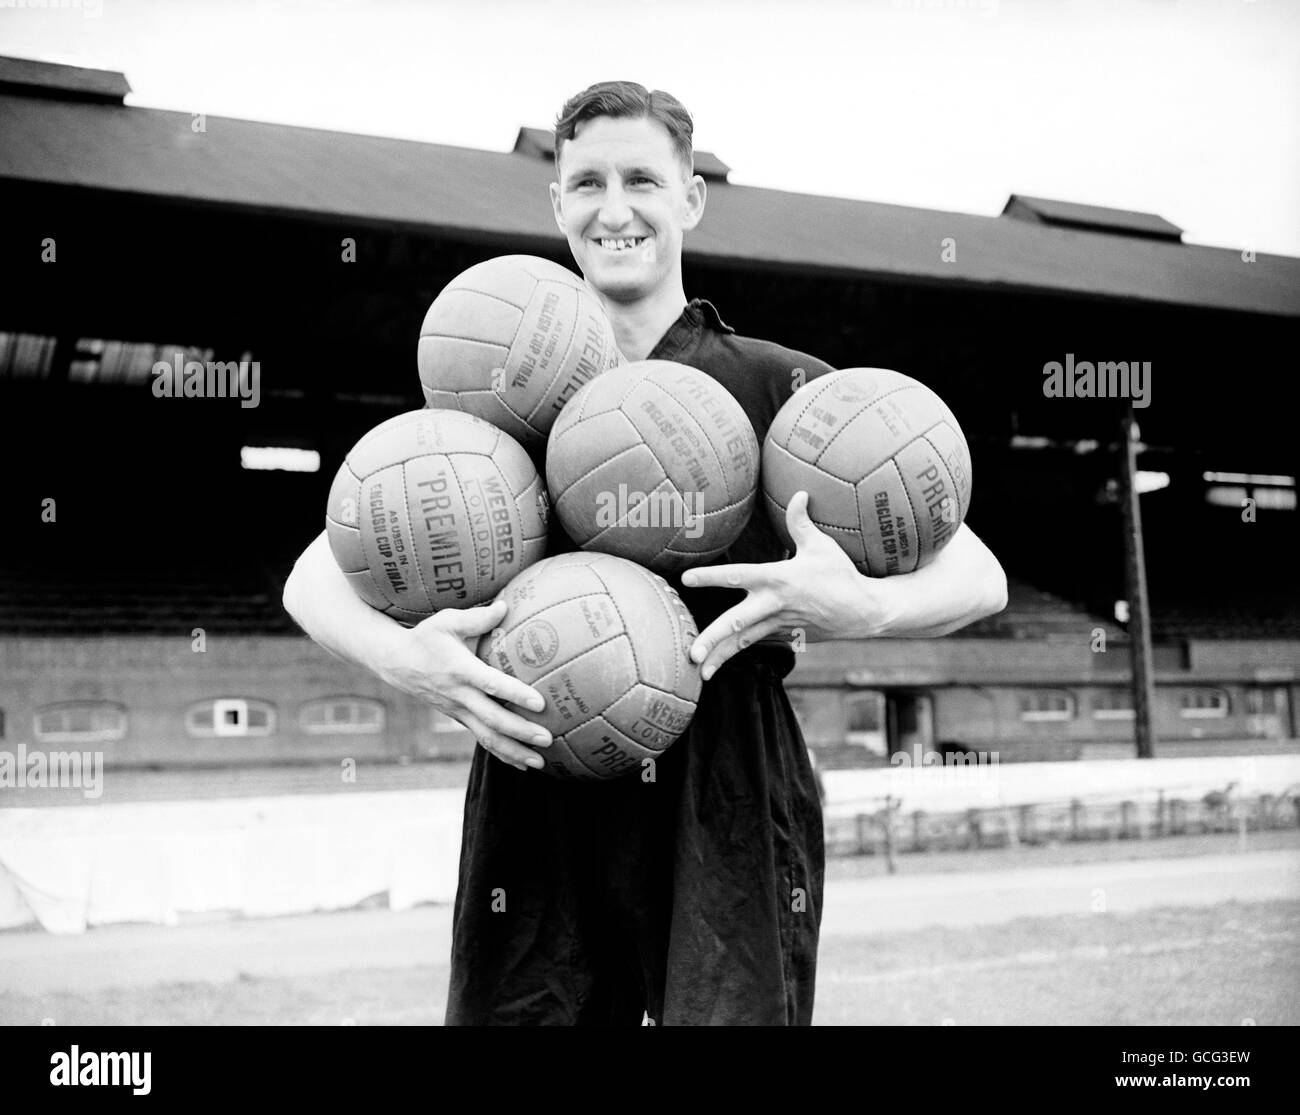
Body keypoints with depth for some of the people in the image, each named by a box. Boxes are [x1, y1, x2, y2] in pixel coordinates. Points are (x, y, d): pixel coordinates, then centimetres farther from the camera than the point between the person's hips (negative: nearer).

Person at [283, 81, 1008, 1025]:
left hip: (730, 805, -1)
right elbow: (314, 577, 8)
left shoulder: (782, 388, 6)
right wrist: (400, 655, -15)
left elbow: (978, 577, 3)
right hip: (540, 805, 2)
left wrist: (866, 608, -20)